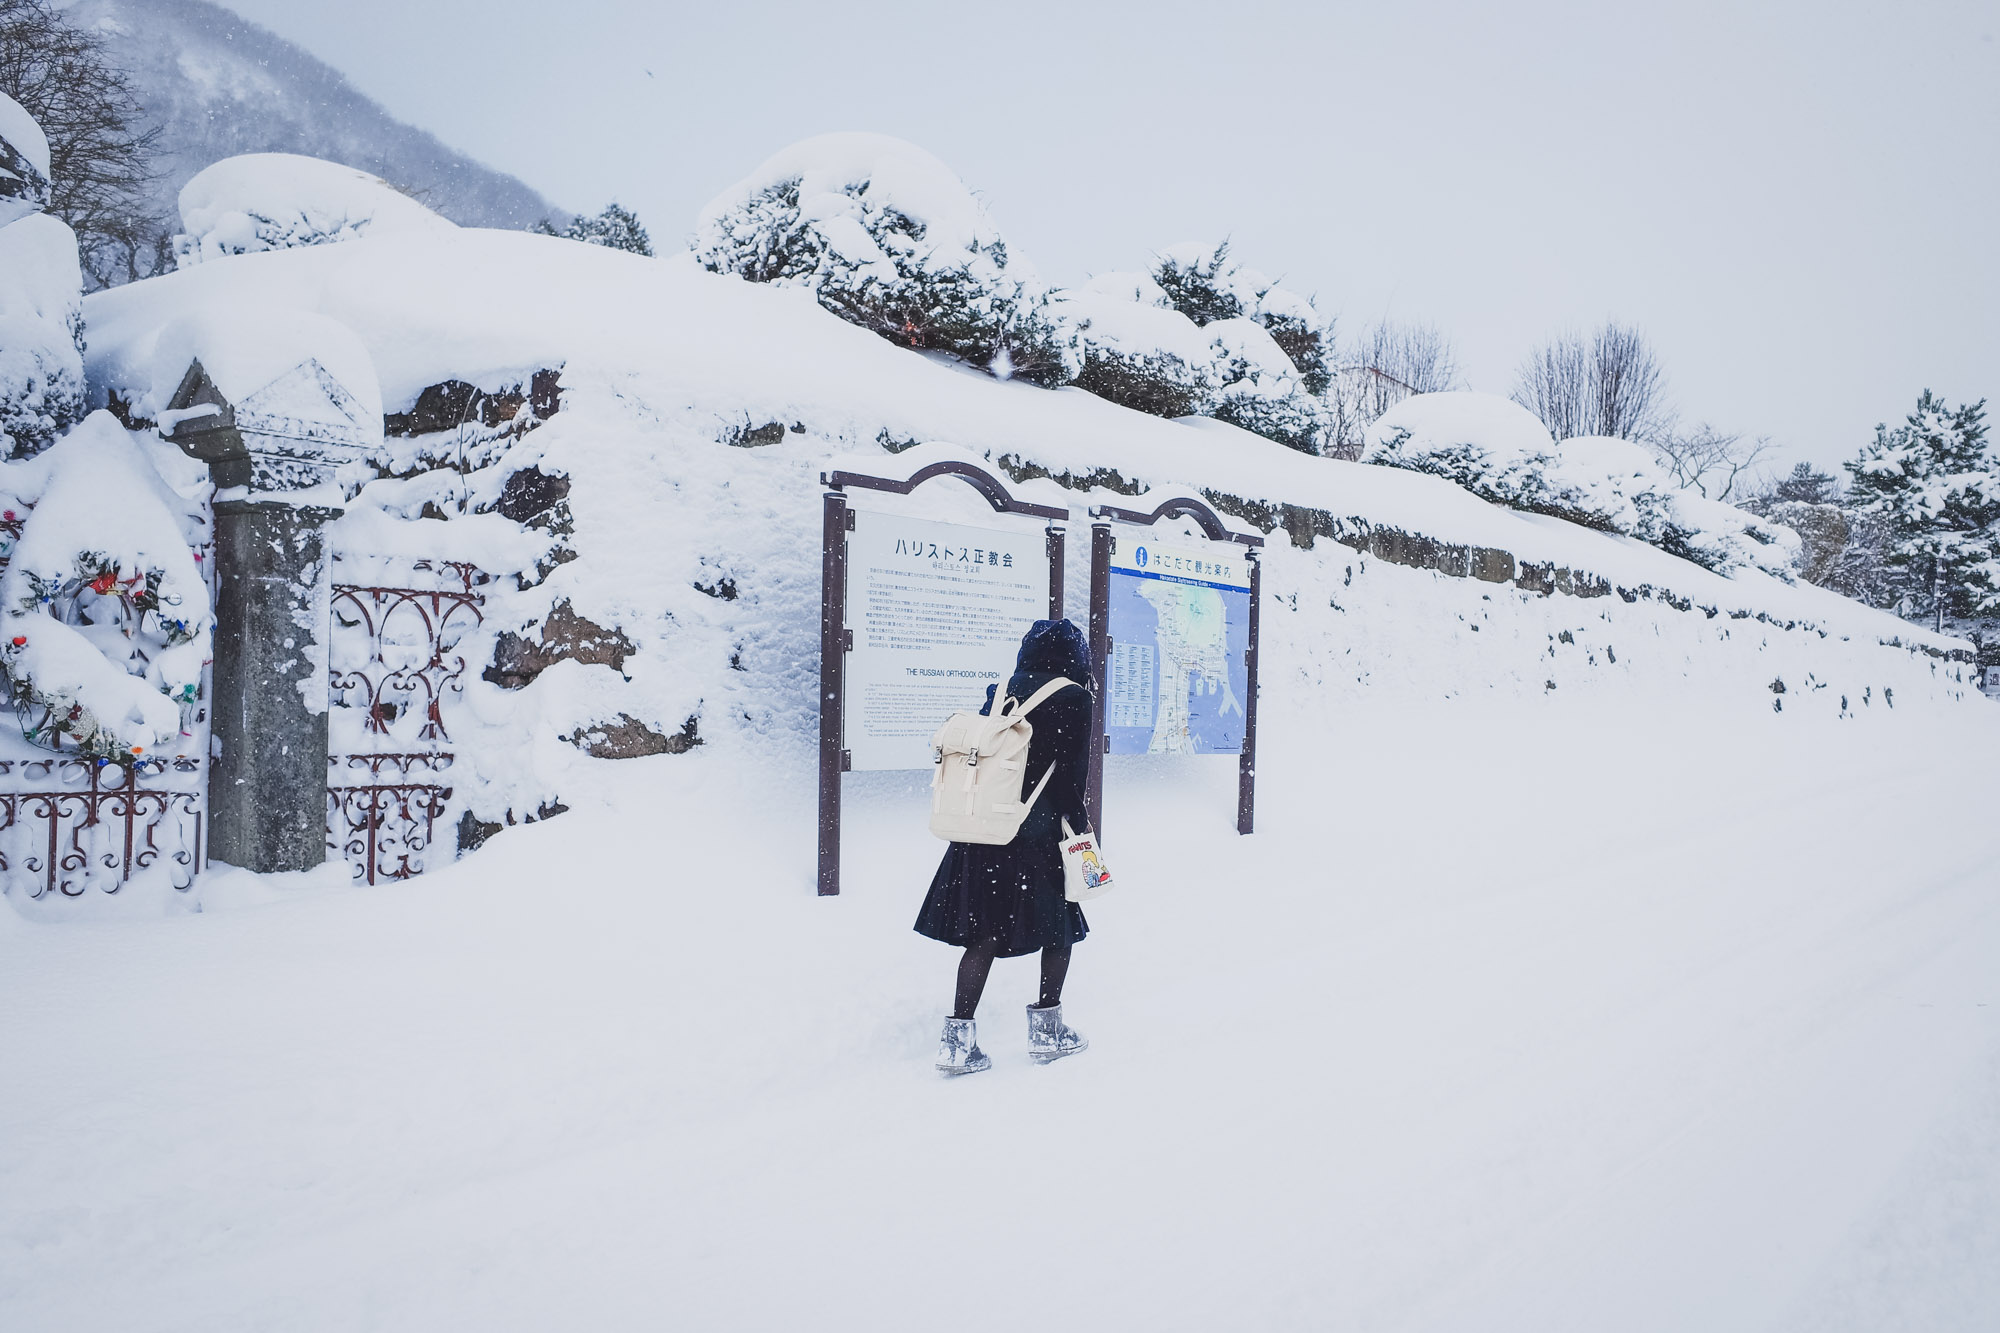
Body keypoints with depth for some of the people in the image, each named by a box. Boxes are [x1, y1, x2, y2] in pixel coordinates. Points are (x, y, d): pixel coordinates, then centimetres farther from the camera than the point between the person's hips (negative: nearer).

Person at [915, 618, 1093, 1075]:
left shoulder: (999, 694, 9)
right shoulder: (1072, 699, -7)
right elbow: (1071, 774, -11)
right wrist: (1077, 819, 4)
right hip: (1037, 836, -5)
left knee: (985, 935, 9)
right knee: (1060, 928, 15)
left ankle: (957, 1038, 6)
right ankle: (1047, 1030, 23)